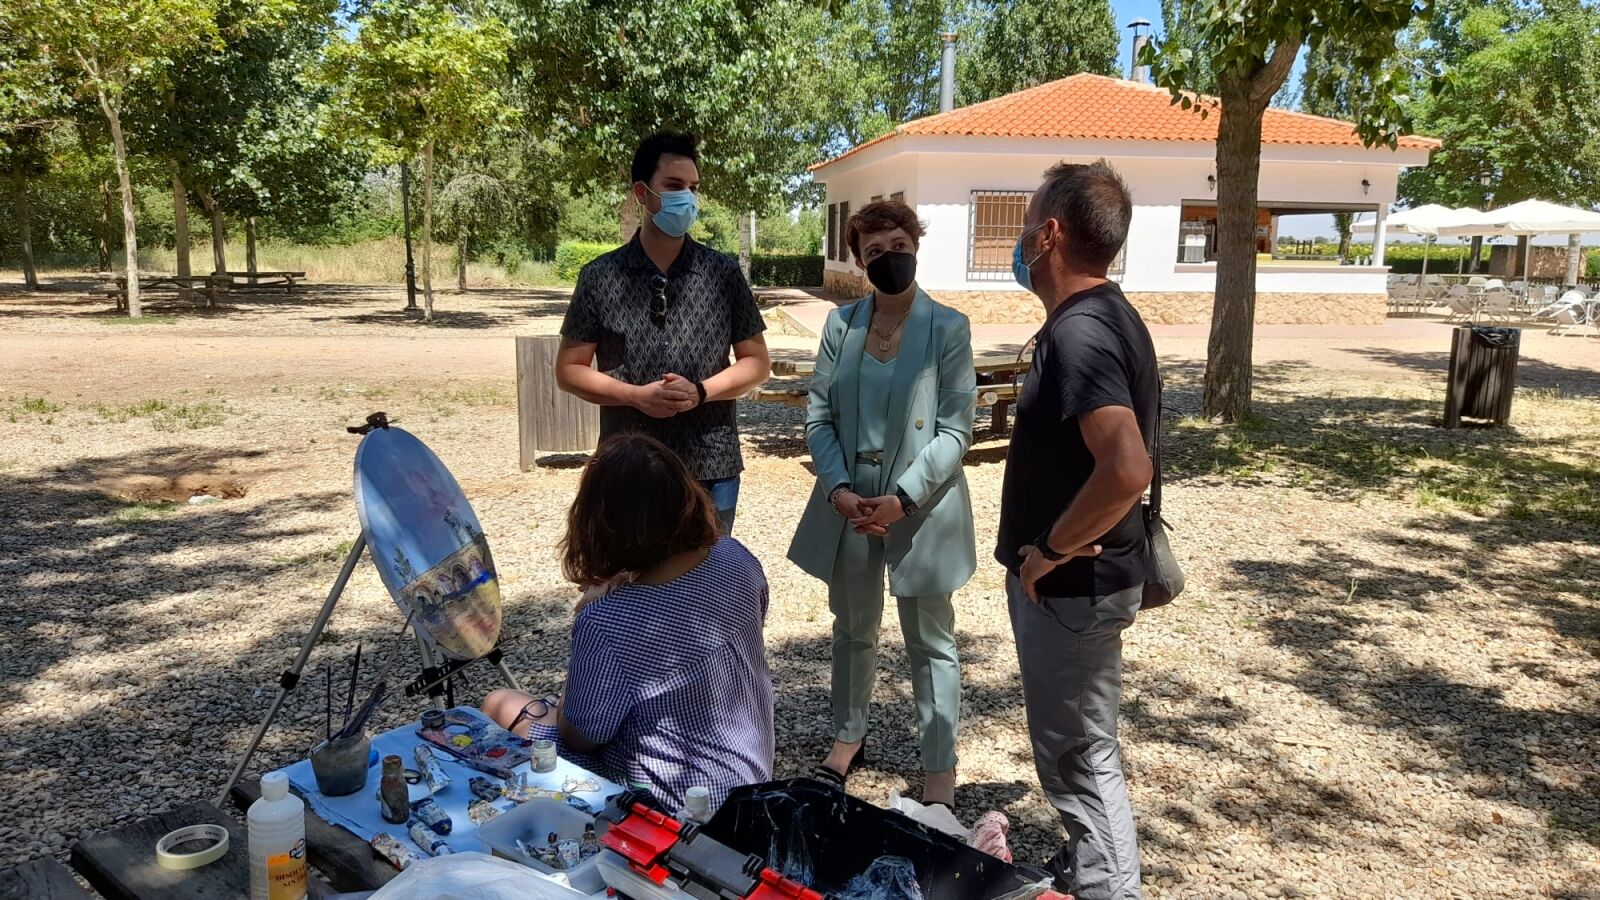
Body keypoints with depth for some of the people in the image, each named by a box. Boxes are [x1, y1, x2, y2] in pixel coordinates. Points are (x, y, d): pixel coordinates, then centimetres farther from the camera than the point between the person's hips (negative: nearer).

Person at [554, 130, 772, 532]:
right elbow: (569, 368, 3)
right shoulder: (600, 277, -1)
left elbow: (757, 361, 5)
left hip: (711, 470, 1)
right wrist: (635, 396, -14)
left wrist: (701, 391, -13)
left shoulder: (723, 273, 1)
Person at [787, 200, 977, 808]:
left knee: (930, 642, 8)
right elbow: (819, 416, 1)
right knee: (853, 631, 19)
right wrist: (838, 488, -12)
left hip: (920, 507, -3)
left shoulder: (948, 329, -7)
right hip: (849, 506, 4)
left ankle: (940, 769, 20)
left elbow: (956, 429, -10)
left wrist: (903, 498, -18)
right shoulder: (840, 324, 2)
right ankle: (848, 735, 39)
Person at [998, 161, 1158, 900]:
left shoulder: (1078, 332, -24)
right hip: (1081, 576, 10)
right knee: (1080, 742, 23)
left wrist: (1050, 549, -23)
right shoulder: (1103, 315, 8)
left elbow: (1127, 469, -36)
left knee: (1077, 751, 6)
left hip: (1070, 584, -10)